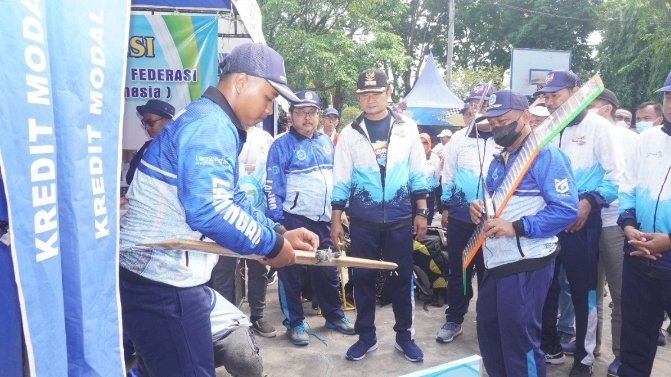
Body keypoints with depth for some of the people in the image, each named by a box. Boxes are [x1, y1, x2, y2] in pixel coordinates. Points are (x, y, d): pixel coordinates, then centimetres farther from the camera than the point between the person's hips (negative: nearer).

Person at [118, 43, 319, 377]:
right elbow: (210, 211, -33)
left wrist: (280, 233, 8)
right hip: (162, 282, -10)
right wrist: (272, 244, -19)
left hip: (159, 276, 10)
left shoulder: (210, 122, 16)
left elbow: (231, 202, 19)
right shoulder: (212, 125, -18)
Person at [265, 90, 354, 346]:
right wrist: (277, 220, -13)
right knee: (291, 273, 4)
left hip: (324, 219, 5)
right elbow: (273, 186, -9)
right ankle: (295, 323, 17)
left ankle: (334, 315, 30)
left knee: (328, 270, 15)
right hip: (293, 219, -5)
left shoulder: (326, 142, 10)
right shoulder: (282, 145, -7)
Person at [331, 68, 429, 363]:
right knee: (363, 278, 8)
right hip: (362, 221, 0)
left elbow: (418, 173, 4)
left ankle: (404, 336, 24)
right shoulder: (350, 133, 1)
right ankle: (366, 336, 24)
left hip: (399, 219, 0)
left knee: (402, 278, 8)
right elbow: (341, 179, 2)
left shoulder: (406, 128, 2)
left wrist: (421, 212, 1)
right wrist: (336, 219, 0)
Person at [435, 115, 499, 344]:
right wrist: (446, 207, 6)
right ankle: (453, 319, 22)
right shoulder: (459, 138, 3)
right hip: (460, 217, 1)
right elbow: (448, 174, 7)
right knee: (458, 270, 9)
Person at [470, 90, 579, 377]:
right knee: (488, 330, 19)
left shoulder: (545, 154, -12)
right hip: (497, 262, 9)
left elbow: (566, 209, -20)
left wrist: (517, 227, -25)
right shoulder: (500, 159, 16)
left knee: (520, 340, 1)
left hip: (526, 264, -9)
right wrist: (479, 208, 3)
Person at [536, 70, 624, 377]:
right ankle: (549, 348, 28)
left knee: (582, 290, 5)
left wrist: (589, 201, -20)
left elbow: (616, 175, -7)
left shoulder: (596, 126, -5)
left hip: (581, 220, -5)